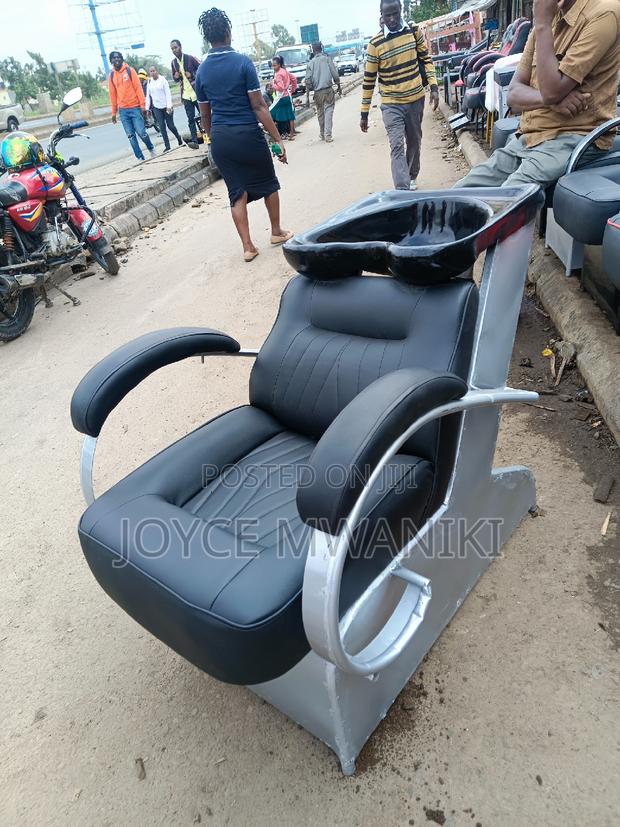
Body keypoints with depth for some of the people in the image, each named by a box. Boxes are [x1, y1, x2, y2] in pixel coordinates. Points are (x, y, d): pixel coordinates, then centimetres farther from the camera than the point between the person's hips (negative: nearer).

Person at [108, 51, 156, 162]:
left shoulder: (130, 70, 1)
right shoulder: (112, 75, 9)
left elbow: (138, 88, -3)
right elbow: (113, 94, 12)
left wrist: (143, 105, -11)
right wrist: (114, 112, 11)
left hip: (135, 107, -3)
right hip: (123, 110, 3)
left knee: (141, 132, -8)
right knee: (131, 136, 0)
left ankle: (151, 148, 21)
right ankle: (140, 158, 7)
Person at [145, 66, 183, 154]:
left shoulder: (162, 79, -4)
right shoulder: (149, 83, 7)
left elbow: (168, 93, -9)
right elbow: (148, 96, 11)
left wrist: (169, 106, -17)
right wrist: (147, 108, 5)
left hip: (166, 106, -3)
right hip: (156, 108, 3)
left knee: (170, 125, 0)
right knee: (162, 126, -4)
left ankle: (179, 138, 27)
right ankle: (167, 146, -1)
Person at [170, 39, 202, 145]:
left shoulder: (190, 58, -3)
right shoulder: (173, 63, 10)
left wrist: (192, 74, -15)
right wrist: (176, 76, -4)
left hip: (197, 92, -3)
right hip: (185, 94, 3)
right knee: (191, 119, -2)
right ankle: (194, 140, -4)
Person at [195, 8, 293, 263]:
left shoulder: (202, 71, 6)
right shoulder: (243, 62, -8)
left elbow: (205, 115, 11)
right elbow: (258, 106, -12)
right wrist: (277, 138, -9)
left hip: (220, 138, 4)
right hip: (247, 134, -4)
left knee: (237, 192, 8)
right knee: (268, 183, 16)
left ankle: (248, 246, 5)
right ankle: (276, 232, 27)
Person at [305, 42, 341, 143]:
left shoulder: (311, 63, 4)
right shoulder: (327, 59, 1)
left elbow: (308, 80, 0)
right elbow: (335, 75, -2)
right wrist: (339, 87, 9)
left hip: (317, 92, 2)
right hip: (328, 89, -2)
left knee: (320, 114, 14)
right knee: (328, 112, -3)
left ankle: (322, 135, 21)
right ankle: (328, 135, -15)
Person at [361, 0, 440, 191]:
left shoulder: (413, 31, 1)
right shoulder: (375, 44, -7)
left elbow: (426, 59, 10)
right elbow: (369, 80, -3)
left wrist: (434, 87, -2)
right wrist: (364, 113, -2)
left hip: (416, 99, 4)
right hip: (391, 104, -3)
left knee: (414, 142, 16)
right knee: (397, 147, -16)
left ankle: (412, 176, 39)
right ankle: (403, 191, -22)